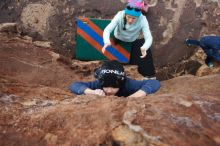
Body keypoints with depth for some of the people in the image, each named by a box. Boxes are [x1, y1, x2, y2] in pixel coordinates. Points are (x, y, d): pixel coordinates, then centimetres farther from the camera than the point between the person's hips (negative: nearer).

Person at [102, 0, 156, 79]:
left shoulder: (142, 19, -32)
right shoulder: (120, 15, -32)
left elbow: (148, 37, -37)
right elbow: (107, 29, -40)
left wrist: (144, 48, -60)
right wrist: (107, 42, -61)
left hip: (133, 42, 0)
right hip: (118, 41, 0)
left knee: (146, 51, -13)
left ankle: (149, 76, 7)